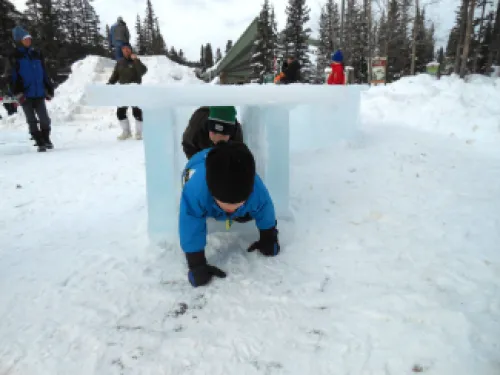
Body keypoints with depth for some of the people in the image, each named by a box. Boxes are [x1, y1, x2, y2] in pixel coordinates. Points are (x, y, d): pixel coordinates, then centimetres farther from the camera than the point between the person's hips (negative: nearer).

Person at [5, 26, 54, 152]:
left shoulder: (37, 54, 11)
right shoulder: (14, 58, 1)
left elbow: (44, 73, 14)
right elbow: (11, 77, -3)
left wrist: (49, 90, 10)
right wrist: (17, 93, -12)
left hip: (39, 93, 2)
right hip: (25, 95, -2)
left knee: (44, 119, -1)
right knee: (32, 120, 1)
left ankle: (46, 138, 20)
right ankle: (40, 142, 8)